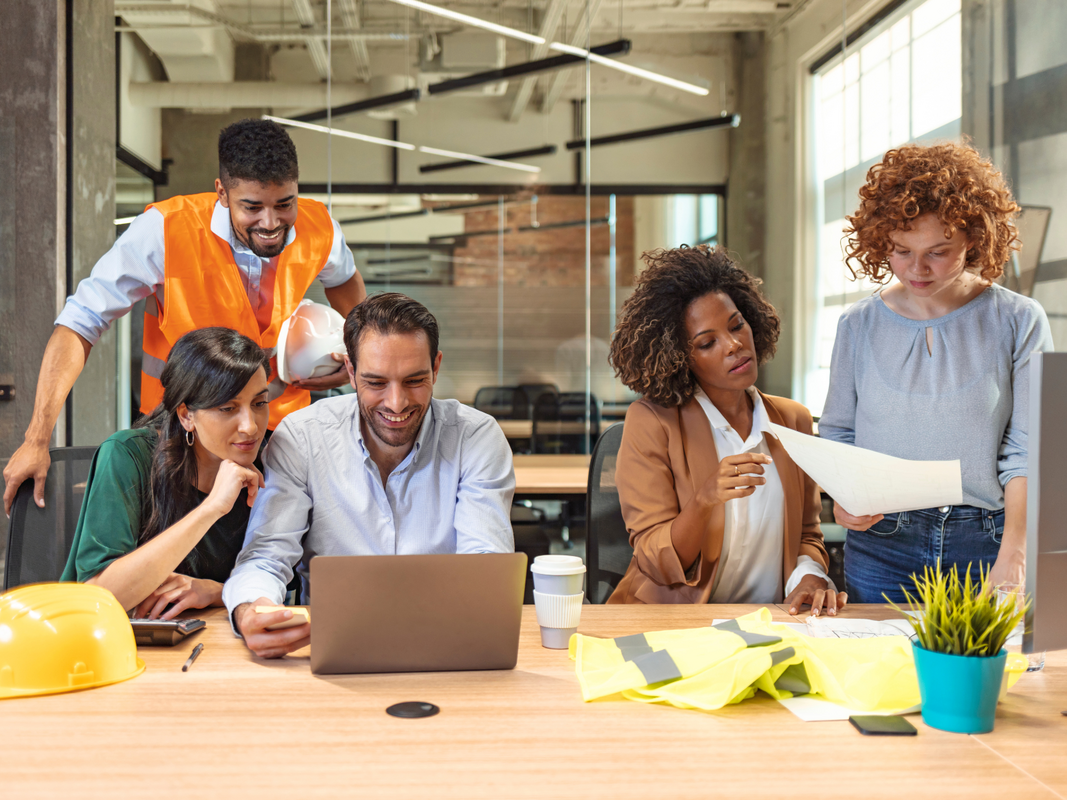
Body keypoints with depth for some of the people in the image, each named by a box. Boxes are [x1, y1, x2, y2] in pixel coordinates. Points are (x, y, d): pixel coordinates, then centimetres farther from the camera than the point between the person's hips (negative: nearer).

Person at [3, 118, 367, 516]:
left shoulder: (318, 228, -11)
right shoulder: (165, 230, -23)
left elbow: (344, 277, 15)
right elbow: (80, 322, -20)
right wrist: (36, 441, -25)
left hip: (283, 421, 2)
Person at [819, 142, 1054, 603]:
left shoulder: (1019, 323, -1)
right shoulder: (859, 325, 5)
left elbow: (1026, 451, -5)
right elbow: (836, 434, 11)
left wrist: (1012, 560, -14)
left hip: (985, 545, -1)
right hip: (880, 545, 2)